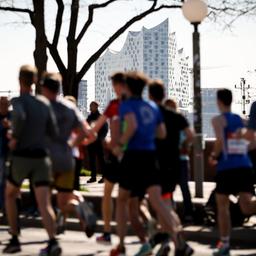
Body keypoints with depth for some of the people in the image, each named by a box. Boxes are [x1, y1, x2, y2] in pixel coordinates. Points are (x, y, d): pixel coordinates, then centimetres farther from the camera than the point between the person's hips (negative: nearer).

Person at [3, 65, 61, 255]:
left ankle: (15, 240, 18)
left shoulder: (18, 101, -6)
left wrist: (14, 138, -14)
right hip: (41, 157, 3)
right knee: (44, 204, -5)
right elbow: (54, 132, 9)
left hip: (21, 157, -3)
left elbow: (19, 117, -30)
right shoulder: (45, 102, 9)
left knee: (10, 196, 21)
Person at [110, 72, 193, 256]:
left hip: (133, 155, -4)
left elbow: (132, 125, -22)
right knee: (156, 200, -9)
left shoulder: (127, 105, -3)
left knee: (122, 200, 16)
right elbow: (162, 134, 17)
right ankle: (178, 240, -32)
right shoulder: (153, 107, 15)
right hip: (150, 156, 4)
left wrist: (120, 145, -10)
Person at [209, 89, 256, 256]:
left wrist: (214, 156, 0)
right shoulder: (240, 120, 19)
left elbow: (220, 141, -15)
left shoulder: (219, 120, 1)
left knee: (222, 205, 10)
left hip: (227, 167, -4)